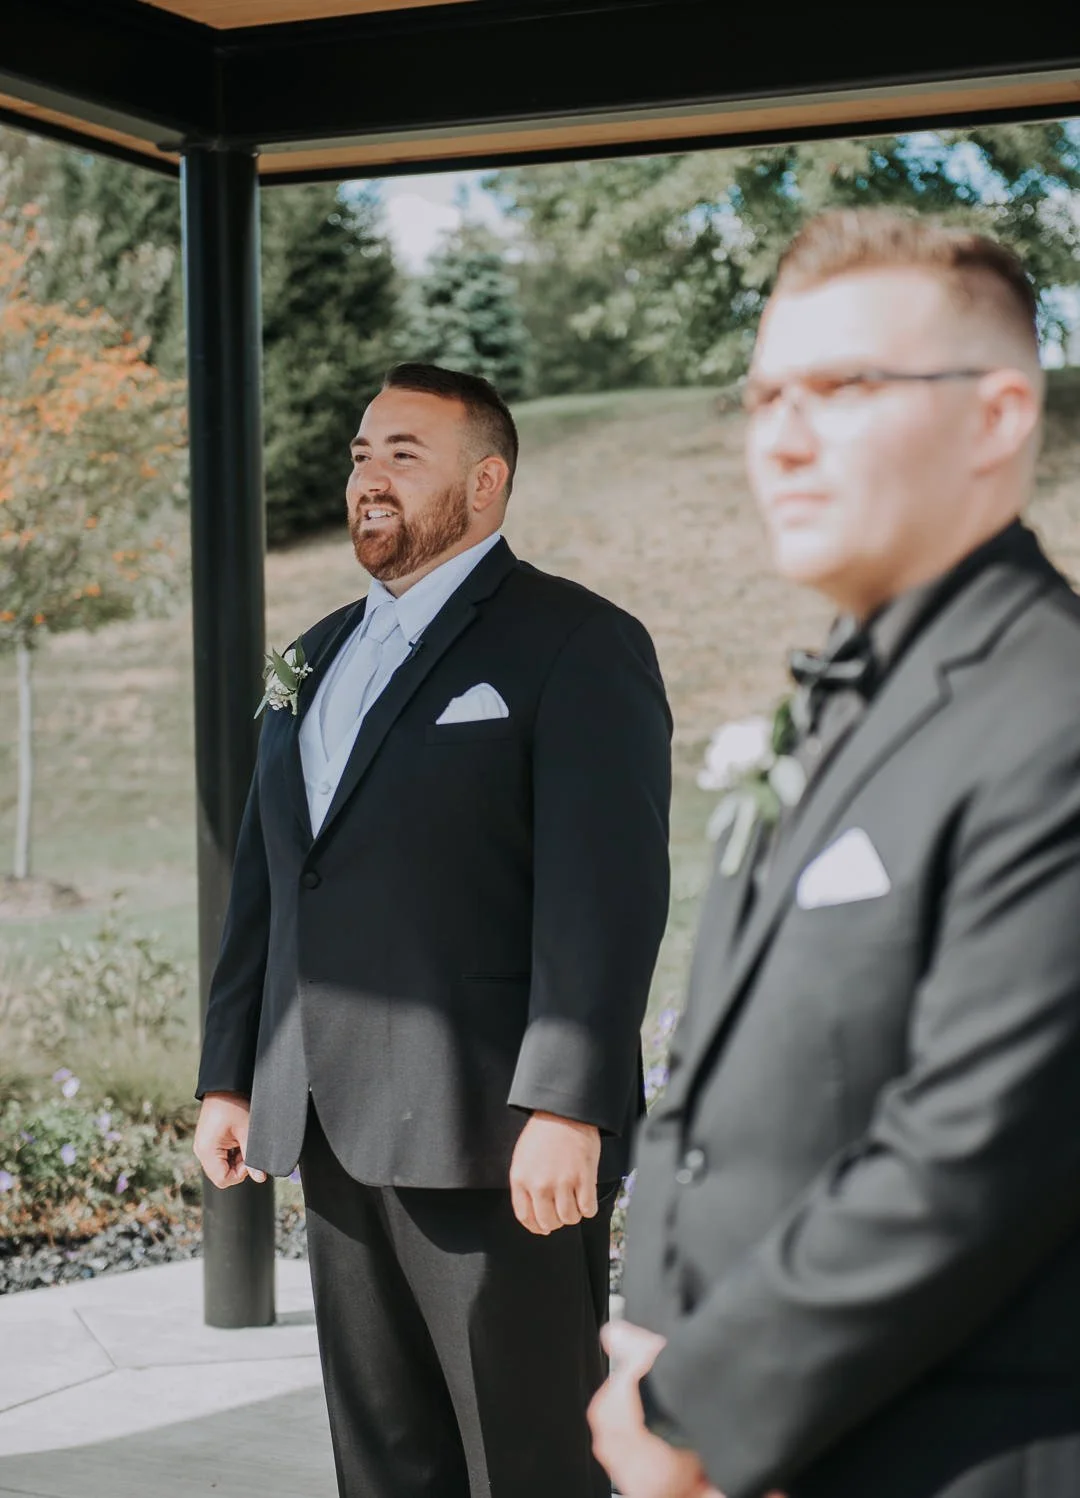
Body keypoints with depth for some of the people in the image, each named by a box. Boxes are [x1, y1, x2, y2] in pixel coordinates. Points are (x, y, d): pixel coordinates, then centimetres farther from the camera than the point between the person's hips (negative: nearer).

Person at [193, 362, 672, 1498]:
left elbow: (606, 891, -15)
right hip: (335, 1136, 7)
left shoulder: (575, 644, -5)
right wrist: (228, 1075, 15)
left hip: (495, 1139, -7)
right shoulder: (321, 656, 19)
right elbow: (263, 881, 20)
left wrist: (567, 1108, -22)